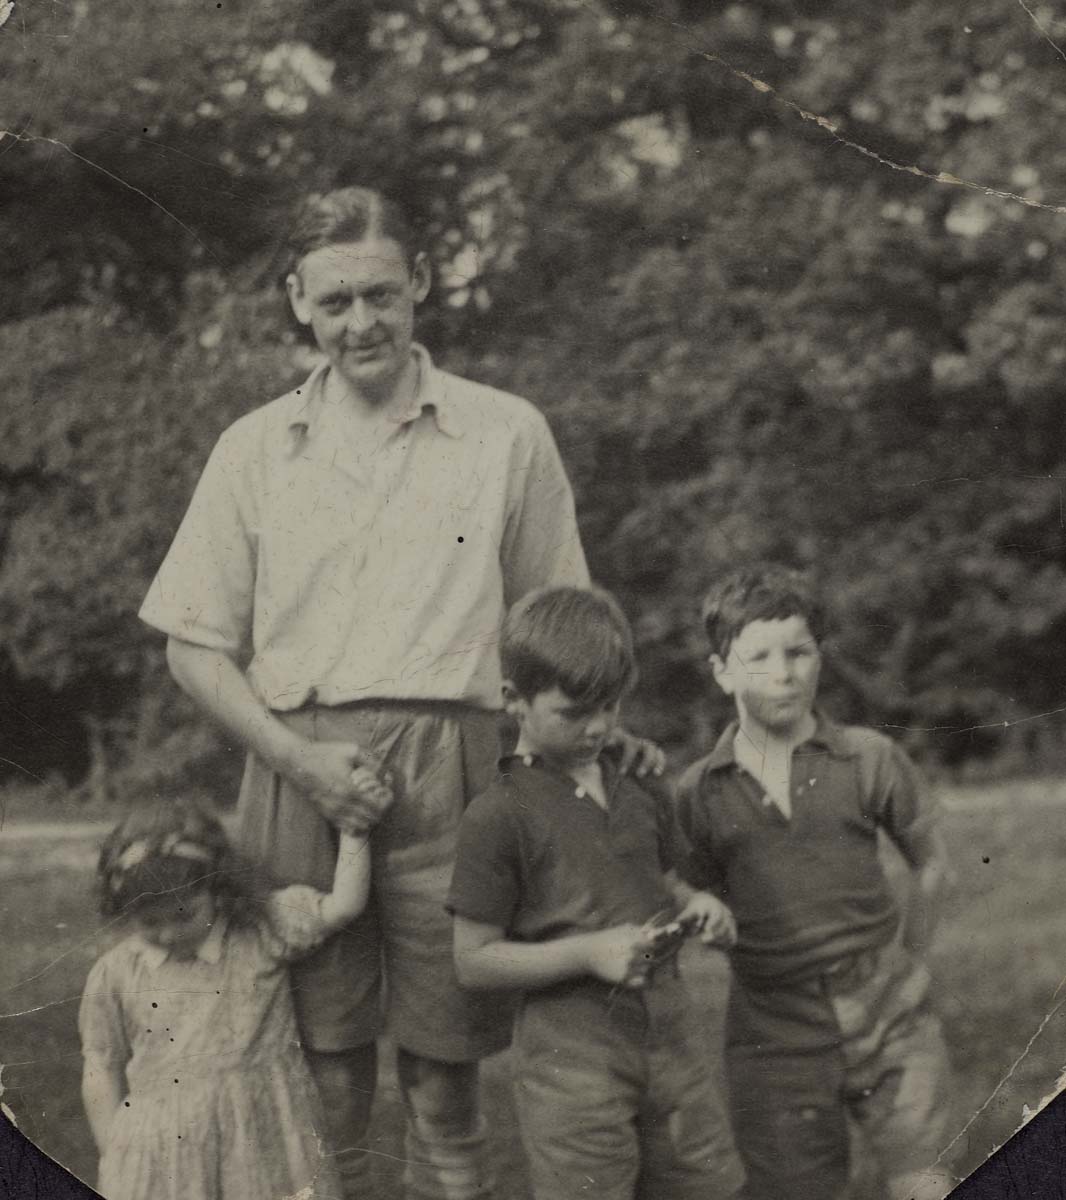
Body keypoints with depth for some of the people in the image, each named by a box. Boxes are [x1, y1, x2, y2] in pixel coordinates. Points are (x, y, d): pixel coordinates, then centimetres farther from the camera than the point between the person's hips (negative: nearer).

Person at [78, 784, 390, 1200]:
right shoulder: (114, 975, 2)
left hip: (264, 1141, 0)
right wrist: (113, 1159, 9)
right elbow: (101, 1070, 8)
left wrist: (354, 826, -14)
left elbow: (342, 905, -8)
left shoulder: (264, 931, -1)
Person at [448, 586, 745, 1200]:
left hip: (668, 1030, 6)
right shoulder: (499, 815, -10)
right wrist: (587, 952, -19)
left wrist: (695, 905, 0)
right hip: (571, 1052, -6)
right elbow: (474, 959, -10)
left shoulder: (641, 788, 9)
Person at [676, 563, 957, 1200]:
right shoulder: (699, 791, -1)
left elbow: (931, 865, 9)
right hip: (777, 1035, 1)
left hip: (891, 1019, 0)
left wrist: (898, 966, 7)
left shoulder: (870, 759, -3)